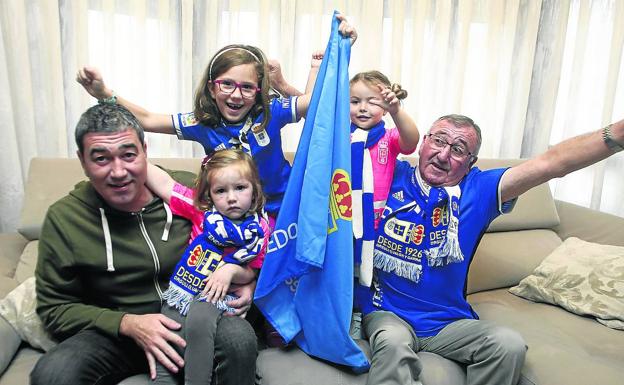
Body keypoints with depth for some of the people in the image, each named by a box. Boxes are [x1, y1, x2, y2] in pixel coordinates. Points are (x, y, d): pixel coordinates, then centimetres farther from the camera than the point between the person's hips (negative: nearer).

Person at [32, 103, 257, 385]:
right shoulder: (62, 219, -7)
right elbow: (54, 308, -1)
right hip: (116, 329, 1)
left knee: (238, 337, -30)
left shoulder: (188, 188, -7)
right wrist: (129, 324, -16)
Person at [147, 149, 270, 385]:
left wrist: (231, 270, -18)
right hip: (180, 289, 2)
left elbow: (250, 273, 3)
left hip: (215, 294, -2)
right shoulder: (201, 208, -2)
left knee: (199, 320, -33)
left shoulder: (259, 229, -4)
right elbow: (165, 184, -3)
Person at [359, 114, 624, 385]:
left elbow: (551, 163, -8)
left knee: (510, 345, -21)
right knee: (393, 344, -36)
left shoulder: (477, 190, 1)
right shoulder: (393, 176, -1)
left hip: (449, 323, 4)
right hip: (387, 314, -3)